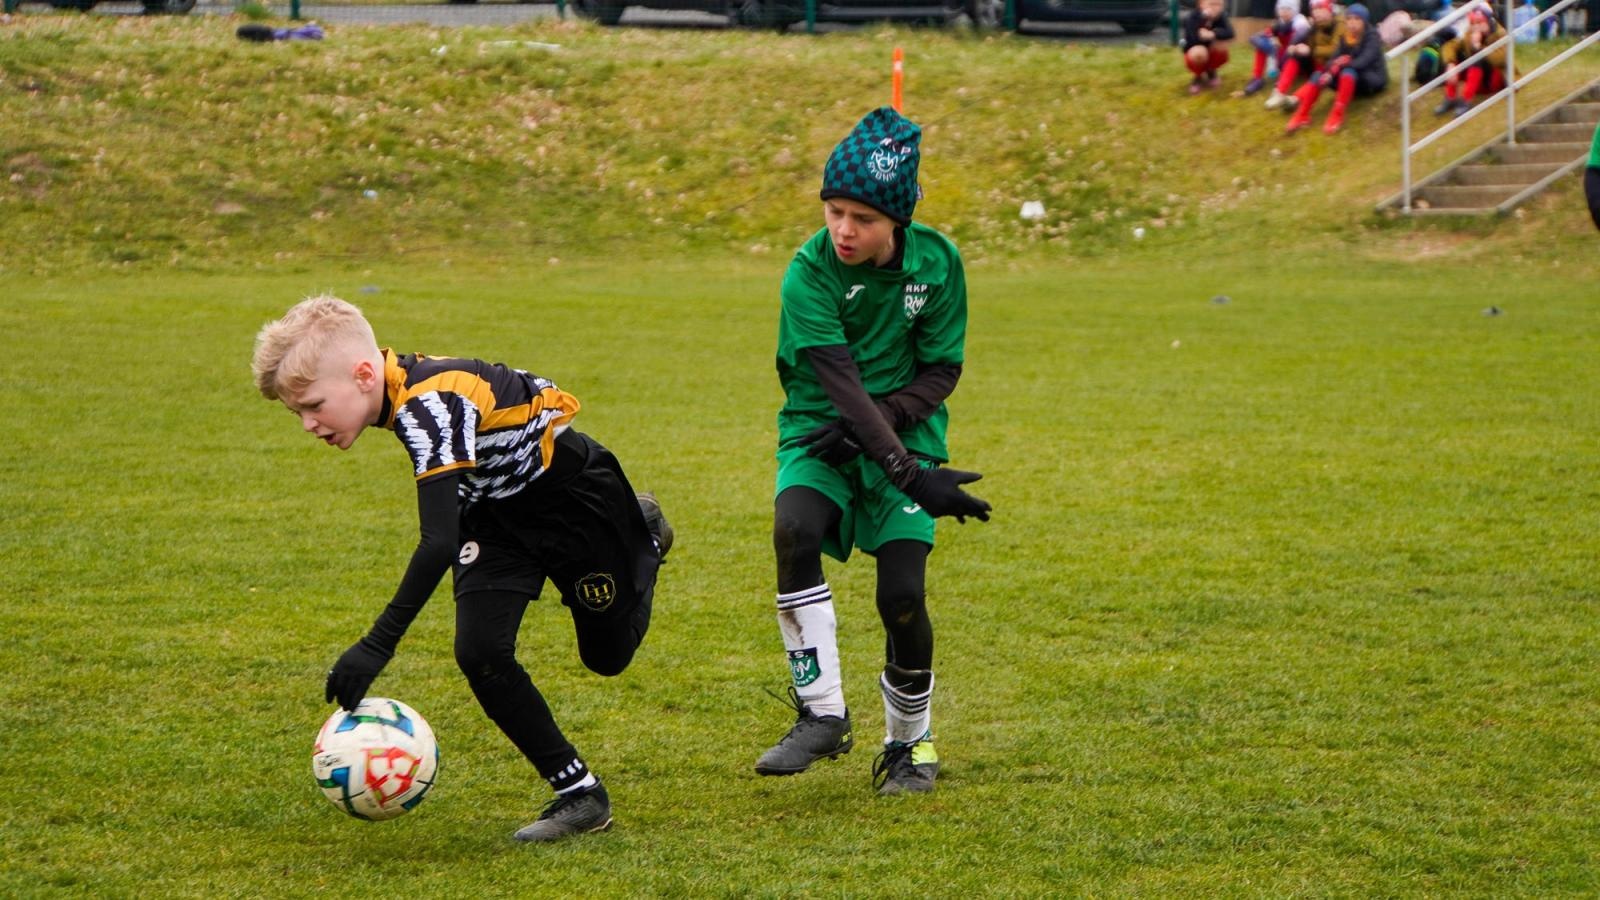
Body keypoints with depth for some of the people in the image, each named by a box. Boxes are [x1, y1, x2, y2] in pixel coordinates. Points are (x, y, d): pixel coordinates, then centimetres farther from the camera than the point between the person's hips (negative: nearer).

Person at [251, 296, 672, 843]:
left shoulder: (430, 405, -39)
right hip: (500, 509, 7)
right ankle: (579, 796, 0)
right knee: (480, 654, -11)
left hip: (573, 492, -7)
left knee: (608, 654, 13)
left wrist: (378, 645, -48)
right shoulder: (400, 391, -12)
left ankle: (644, 536, 42)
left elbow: (439, 543, -46)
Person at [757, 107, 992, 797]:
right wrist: (910, 475, -35)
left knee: (902, 597, -13)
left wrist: (879, 420, -20)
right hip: (821, 435, -1)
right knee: (794, 530, -33)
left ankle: (910, 742, 14)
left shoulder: (937, 263, -7)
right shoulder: (810, 273, -17)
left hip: (904, 432, 1)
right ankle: (822, 715, -23)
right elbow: (840, 382, -25)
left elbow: (942, 370, -1)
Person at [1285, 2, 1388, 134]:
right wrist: (1330, 71, -30)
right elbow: (1334, 60, -8)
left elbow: (1364, 61, -28)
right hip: (1350, 82, 5)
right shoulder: (1345, 38, 4)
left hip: (1373, 80, -5)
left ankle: (1337, 116, -42)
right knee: (1320, 76, -18)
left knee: (1348, 71, -37)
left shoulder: (1372, 37, -13)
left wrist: (1342, 64, -39)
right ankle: (1302, 115, -26)